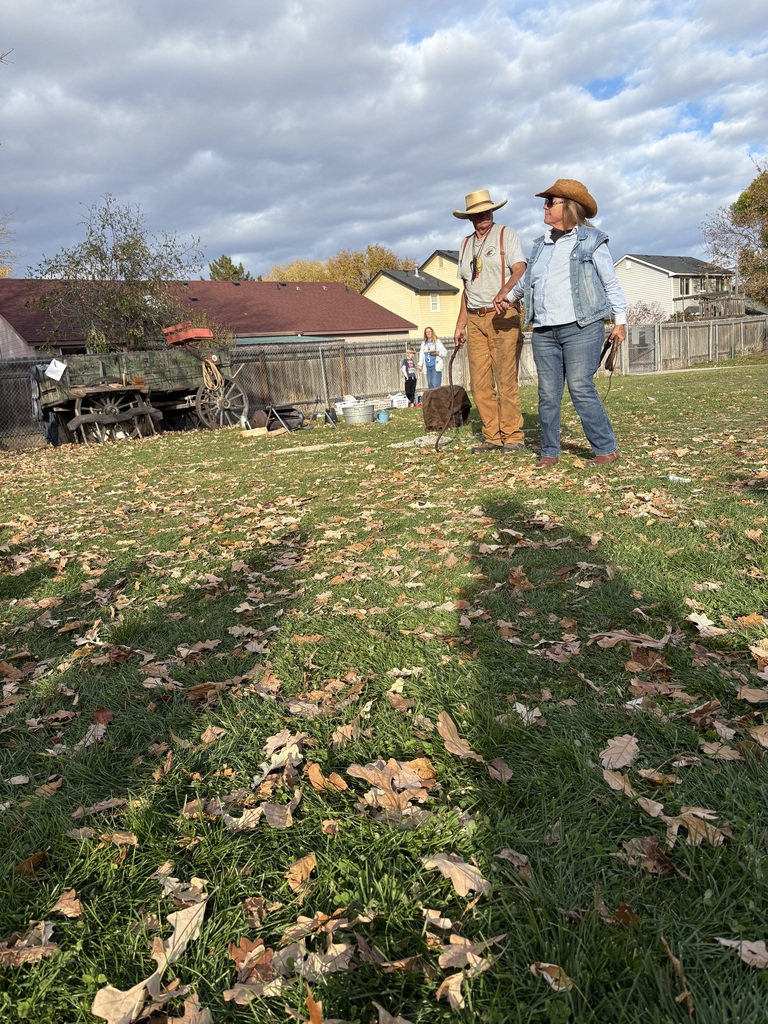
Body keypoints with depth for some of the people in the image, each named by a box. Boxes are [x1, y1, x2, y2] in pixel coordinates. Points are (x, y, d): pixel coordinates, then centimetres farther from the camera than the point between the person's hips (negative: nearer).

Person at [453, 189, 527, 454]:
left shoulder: (506, 235, 4)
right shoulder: (466, 245, 20)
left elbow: (520, 271, -10)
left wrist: (504, 293, -29)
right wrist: (461, 324, 17)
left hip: (502, 316, -5)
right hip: (475, 320, 5)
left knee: (506, 380, -9)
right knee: (479, 383, 1)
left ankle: (513, 436, -2)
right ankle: (493, 437, 8)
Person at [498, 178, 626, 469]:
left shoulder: (591, 241, 3)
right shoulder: (541, 244, 18)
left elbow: (611, 284, 3)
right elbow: (527, 279, 35)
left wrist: (619, 320, -1)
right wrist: (510, 294, 29)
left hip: (582, 328, -5)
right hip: (544, 332, 5)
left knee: (581, 389, -12)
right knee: (548, 394, 3)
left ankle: (606, 448, -2)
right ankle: (549, 452, 13)